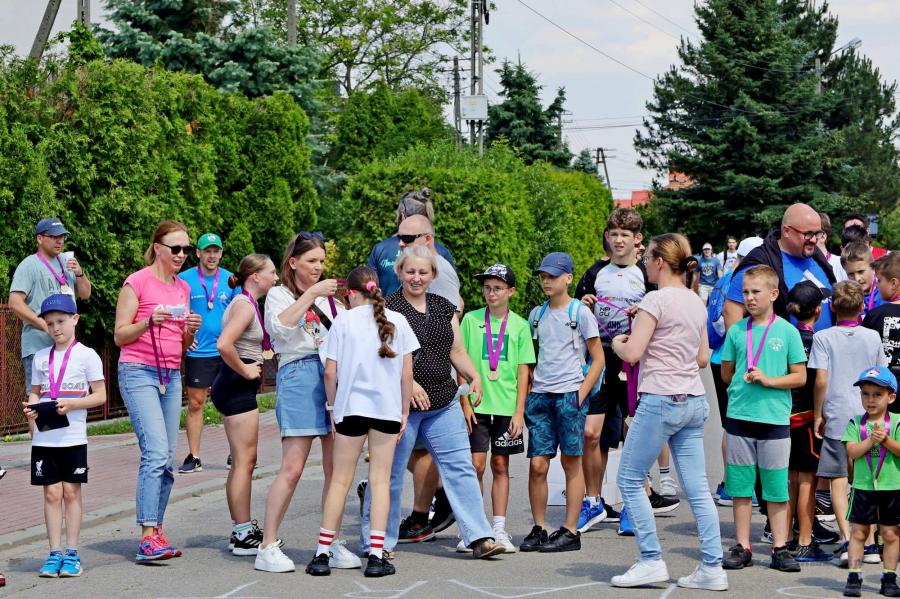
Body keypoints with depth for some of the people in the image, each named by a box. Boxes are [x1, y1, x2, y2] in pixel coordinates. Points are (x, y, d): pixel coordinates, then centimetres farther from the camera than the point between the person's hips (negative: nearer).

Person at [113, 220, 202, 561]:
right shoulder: (137, 282, -4)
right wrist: (150, 322, -21)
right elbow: (120, 335, -5)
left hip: (171, 376, 7)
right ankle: (147, 538, -20)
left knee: (167, 459, 4)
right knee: (156, 452, -18)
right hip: (139, 372, -7)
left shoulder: (183, 288, 15)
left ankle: (157, 534, 9)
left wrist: (191, 331, -1)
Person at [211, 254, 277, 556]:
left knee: (244, 461, 14)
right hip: (237, 387, -11)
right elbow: (224, 344, -30)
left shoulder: (246, 304, 16)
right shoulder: (245, 305, -15)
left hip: (238, 387, 11)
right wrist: (245, 371, -18)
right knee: (244, 461, -7)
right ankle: (243, 535, -3)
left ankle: (243, 529, 20)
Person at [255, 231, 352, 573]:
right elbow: (280, 326, -11)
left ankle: (333, 544, 10)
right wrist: (310, 294, -13)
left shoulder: (328, 296, 23)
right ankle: (268, 547, -5)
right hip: (299, 374, -5)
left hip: (335, 374, 5)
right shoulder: (279, 295, 9)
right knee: (293, 468, -10)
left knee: (336, 467, 1)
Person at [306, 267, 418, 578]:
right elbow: (407, 372, 3)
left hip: (351, 406, -1)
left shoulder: (344, 320, -2)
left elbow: (330, 372, -4)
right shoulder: (397, 321, 3)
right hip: (388, 408, 1)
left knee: (340, 480, 7)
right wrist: (405, 410, 12)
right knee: (380, 480, 7)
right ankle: (376, 555, 2)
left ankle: (322, 553, 8)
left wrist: (332, 405, 9)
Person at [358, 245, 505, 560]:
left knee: (461, 467, 0)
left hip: (443, 403, 5)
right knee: (390, 473, 3)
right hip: (399, 403, -5)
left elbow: (457, 351, 16)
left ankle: (479, 537, 1)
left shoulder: (445, 309, 13)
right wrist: (408, 382, -22)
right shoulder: (387, 308, -5)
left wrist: (474, 376, -2)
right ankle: (376, 543, 14)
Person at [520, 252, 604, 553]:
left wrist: (580, 395, -9)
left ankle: (570, 531, 6)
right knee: (537, 464, -1)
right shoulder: (536, 314, 13)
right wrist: (528, 391, 9)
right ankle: (539, 529, 8)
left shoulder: (580, 312, -1)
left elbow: (598, 360, 0)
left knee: (571, 462, 1)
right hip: (540, 393, 4)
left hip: (569, 393, -4)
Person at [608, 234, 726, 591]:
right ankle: (712, 568, 6)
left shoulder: (656, 300, -11)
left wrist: (617, 343, 6)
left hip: (660, 401, -8)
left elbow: (632, 353, -14)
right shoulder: (696, 303, 13)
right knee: (697, 489, 7)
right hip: (693, 401, 8)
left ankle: (651, 561, 2)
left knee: (629, 480, 4)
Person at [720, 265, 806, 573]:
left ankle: (780, 548, 10)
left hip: (775, 419, -2)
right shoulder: (736, 331, 6)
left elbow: (800, 377, -1)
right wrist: (743, 380, 2)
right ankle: (742, 547, 14)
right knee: (740, 486, 6)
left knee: (777, 488, 2)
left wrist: (768, 380, -12)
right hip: (739, 417, 2)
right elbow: (726, 374, 15)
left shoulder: (787, 331, 0)